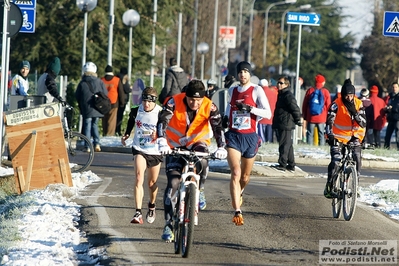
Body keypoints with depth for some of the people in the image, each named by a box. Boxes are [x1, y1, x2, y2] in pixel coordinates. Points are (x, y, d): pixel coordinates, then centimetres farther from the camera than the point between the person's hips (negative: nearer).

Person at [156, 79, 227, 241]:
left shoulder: (209, 107, -18)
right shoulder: (174, 102, -21)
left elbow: (218, 127, -26)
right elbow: (162, 121, -31)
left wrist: (221, 147, -43)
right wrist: (162, 142, -48)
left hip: (197, 143, 0)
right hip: (175, 145, 0)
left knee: (202, 162, -35)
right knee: (172, 183, -12)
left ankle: (199, 190, -8)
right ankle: (168, 225, -6)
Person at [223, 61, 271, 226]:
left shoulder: (256, 91, -2)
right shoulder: (232, 91, 11)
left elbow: (268, 113, -10)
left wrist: (249, 108, -22)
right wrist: (225, 119, 14)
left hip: (250, 137, -1)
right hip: (233, 136, 1)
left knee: (245, 177, 13)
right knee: (235, 173, -17)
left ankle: (239, 193, 49)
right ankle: (237, 212, -22)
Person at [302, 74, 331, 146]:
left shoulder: (310, 90, 1)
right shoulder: (325, 92, -3)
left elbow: (304, 104, 6)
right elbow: (328, 106, 0)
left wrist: (304, 116, 16)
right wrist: (328, 118, 10)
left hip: (310, 118, 1)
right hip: (322, 118, -1)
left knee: (310, 134, 5)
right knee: (321, 135, 5)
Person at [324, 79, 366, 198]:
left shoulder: (358, 104, -6)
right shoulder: (336, 104, -14)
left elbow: (363, 123, -10)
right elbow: (329, 121, -19)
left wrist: (355, 113, -26)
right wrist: (330, 135, -33)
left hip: (354, 137, 2)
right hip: (338, 137, -2)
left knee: (357, 158, -17)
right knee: (335, 161, -15)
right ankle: (329, 186, -1)